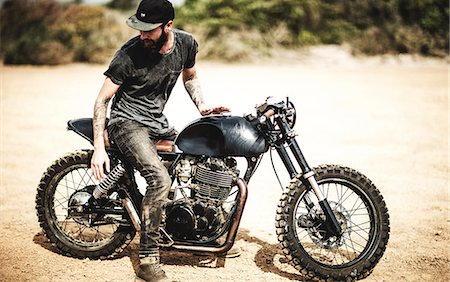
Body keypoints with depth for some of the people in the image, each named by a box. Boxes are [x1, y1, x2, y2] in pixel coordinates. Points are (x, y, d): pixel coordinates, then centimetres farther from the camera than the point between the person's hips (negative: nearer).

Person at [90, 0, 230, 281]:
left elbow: (190, 76, 18)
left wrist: (202, 105, 1)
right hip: (127, 122, -6)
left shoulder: (186, 43, -4)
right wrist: (99, 149, -18)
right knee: (161, 179, -29)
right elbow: (102, 100, -13)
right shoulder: (129, 54, -19)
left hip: (159, 122, 6)